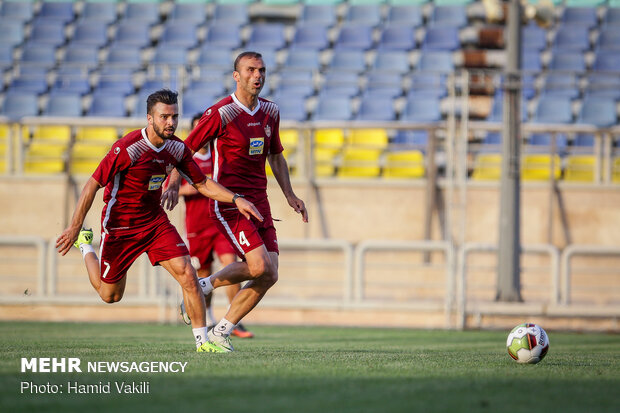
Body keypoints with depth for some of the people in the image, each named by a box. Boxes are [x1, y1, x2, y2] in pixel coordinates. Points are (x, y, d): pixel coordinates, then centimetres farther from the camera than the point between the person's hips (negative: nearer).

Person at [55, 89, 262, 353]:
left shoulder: (177, 149, -7)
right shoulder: (126, 149, -25)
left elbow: (202, 184, 6)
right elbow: (92, 185, -20)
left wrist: (237, 200, -8)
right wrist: (75, 227, -22)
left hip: (155, 220, 4)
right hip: (120, 225, -4)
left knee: (187, 274, -14)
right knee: (110, 296, 10)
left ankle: (202, 341, -6)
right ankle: (85, 246, 37)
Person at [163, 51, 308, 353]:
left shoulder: (270, 112, 10)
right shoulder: (220, 113, -11)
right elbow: (185, 149, -6)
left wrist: (289, 195, 17)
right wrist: (174, 184, -20)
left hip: (258, 202, 7)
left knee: (268, 277, -3)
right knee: (259, 266, -21)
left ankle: (222, 331, 10)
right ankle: (204, 285, 4)